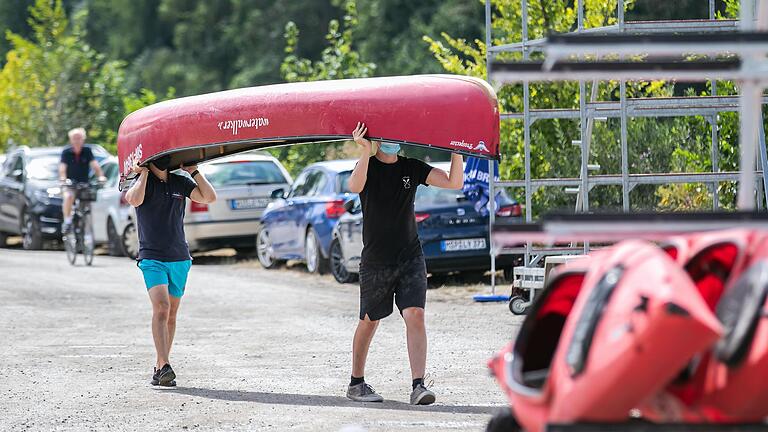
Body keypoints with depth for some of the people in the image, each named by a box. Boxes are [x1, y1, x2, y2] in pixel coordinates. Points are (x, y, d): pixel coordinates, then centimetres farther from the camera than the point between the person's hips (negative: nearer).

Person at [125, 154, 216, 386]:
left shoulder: (180, 182, 9)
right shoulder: (142, 182, -2)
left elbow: (209, 197, 0)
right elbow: (134, 200, -24)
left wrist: (194, 171, -1)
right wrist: (144, 173, -13)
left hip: (179, 259, 5)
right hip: (152, 259, -5)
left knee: (171, 315, 8)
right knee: (161, 308, -21)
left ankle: (160, 367, 16)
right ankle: (163, 366, -28)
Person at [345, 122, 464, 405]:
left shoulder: (412, 168, 5)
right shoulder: (369, 167, -4)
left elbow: (454, 182, -3)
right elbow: (355, 186, -28)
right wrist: (366, 152, -39)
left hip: (411, 257, 2)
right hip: (376, 261, -2)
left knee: (415, 315, -13)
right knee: (369, 321, 8)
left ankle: (418, 385, -19)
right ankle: (356, 383, 24)